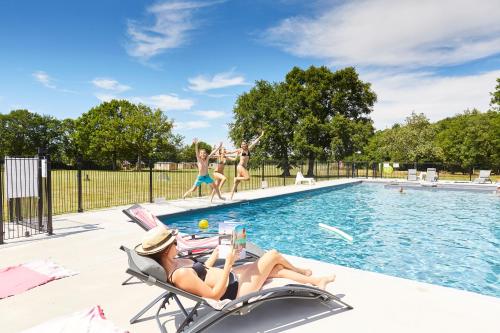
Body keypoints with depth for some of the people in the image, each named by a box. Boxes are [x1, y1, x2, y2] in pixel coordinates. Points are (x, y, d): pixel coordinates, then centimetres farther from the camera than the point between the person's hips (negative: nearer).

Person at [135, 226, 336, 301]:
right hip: (235, 289, -9)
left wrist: (216, 253, 11)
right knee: (273, 255, 4)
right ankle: (302, 272, 35)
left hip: (231, 276, 9)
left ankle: (317, 281, 34)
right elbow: (215, 295, -28)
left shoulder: (173, 263, -1)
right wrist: (228, 263, -29)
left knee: (276, 269, 15)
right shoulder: (180, 274, -31)